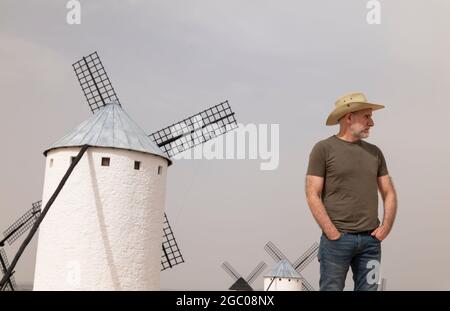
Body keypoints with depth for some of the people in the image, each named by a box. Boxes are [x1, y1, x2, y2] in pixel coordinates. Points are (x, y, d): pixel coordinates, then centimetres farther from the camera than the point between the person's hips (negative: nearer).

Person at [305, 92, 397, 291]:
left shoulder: (374, 152, 13)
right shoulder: (324, 149, -2)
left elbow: (389, 194, 16)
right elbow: (313, 196, -7)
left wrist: (386, 227, 2)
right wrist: (333, 234, -13)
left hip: (371, 240, 5)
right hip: (337, 239, -5)